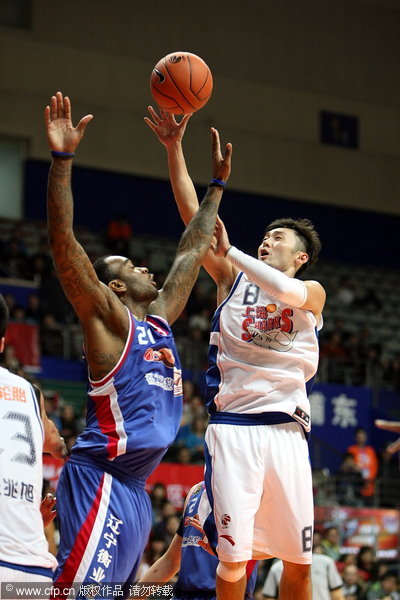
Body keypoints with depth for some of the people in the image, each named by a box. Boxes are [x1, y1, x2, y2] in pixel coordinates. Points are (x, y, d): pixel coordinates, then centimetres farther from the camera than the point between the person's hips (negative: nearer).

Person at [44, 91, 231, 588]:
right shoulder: (108, 318, -2)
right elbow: (63, 244, -14)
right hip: (101, 478, -9)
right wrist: (62, 159, -20)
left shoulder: (160, 319, 20)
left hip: (134, 487, 9)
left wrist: (216, 185, 35)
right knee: (74, 590, -18)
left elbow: (191, 254, 31)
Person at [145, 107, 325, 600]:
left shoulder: (312, 293, 10)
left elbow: (285, 290, -16)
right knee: (233, 554, -8)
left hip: (286, 429, 0)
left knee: (298, 559, 4)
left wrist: (230, 251, -14)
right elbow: (193, 215, 6)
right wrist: (174, 149, -2)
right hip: (232, 426, 0)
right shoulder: (232, 279, 14)